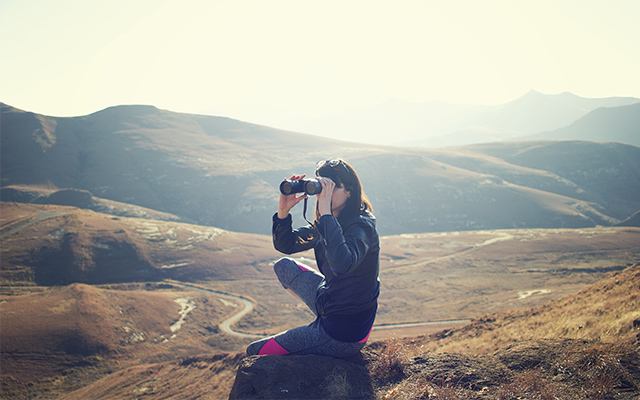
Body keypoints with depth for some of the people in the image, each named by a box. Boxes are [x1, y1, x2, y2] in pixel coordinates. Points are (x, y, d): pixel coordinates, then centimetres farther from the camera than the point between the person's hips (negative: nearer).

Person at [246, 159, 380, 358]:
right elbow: (284, 244, 5)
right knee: (284, 267, 24)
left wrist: (326, 212, -38)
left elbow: (341, 264, -45)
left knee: (255, 352, 1)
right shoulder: (326, 222, 1)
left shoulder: (361, 226, -24)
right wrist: (283, 210, -14)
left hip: (343, 336, -8)